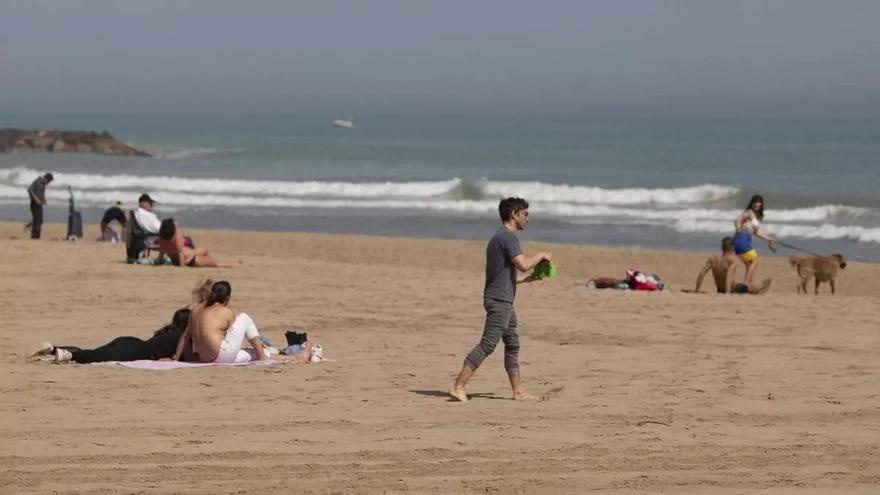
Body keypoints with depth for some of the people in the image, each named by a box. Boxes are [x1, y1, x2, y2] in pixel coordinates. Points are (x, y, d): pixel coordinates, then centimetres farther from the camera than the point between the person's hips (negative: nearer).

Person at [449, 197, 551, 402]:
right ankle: (458, 387, -15)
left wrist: (524, 280, 22)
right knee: (487, 345, -12)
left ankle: (518, 392, 19)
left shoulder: (498, 237, 18)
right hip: (500, 300, -11)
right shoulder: (508, 236, -13)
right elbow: (523, 264, -23)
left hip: (503, 300, 11)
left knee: (512, 344, 14)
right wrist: (541, 255, -6)